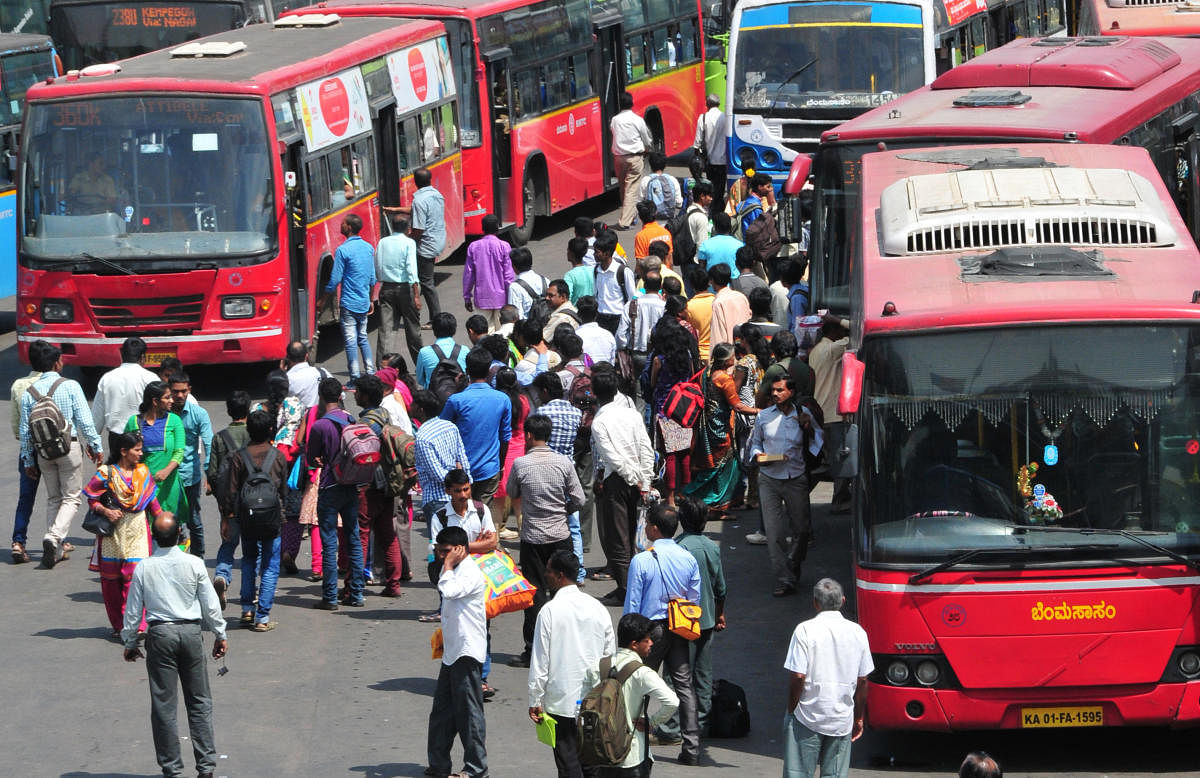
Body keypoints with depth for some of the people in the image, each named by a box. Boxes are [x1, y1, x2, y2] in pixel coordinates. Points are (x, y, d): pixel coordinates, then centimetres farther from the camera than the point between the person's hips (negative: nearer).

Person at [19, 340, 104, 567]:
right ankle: (54, 537, -19)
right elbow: (85, 420, -11)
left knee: (53, 498, 16)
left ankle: (56, 549, 13)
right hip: (70, 446, -4)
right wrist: (94, 445, 0)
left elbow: (24, 430, 3)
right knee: (71, 498, 3)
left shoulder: (29, 393, 1)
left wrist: (28, 460, 11)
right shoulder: (70, 386, -10)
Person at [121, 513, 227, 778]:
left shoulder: (143, 568, -5)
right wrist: (220, 635, 15)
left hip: (160, 635, -1)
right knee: (199, 702, 9)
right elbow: (210, 604, 1)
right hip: (191, 631, 1)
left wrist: (129, 642, 15)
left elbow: (133, 609, 1)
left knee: (163, 704, 5)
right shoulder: (194, 564, -5)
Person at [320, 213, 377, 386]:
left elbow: (335, 280, -13)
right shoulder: (368, 248, 6)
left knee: (350, 341, -1)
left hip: (349, 303, -6)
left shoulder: (343, 250, -15)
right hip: (364, 303, 6)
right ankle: (371, 374, 15)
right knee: (363, 338, 17)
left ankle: (355, 379, 0)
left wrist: (323, 300, -1)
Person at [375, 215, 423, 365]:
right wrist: (416, 295, -19)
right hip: (405, 288, -3)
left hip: (386, 289, 3)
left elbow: (376, 269, 10)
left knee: (386, 329, 0)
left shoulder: (382, 242, 6)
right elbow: (411, 268, -17)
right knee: (413, 327, 10)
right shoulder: (409, 243, -8)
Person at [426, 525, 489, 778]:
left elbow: (448, 590, -33)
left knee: (468, 710, -4)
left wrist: (448, 566, -20)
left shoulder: (471, 574, -17)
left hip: (468, 652, -10)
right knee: (442, 710, 13)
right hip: (452, 652, 10)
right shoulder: (456, 571, 14)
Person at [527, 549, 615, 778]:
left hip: (562, 701, -5)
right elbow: (610, 654, 9)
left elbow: (540, 661, -11)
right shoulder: (597, 608, 2)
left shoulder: (550, 611, -13)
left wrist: (535, 701, -3)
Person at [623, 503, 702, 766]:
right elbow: (695, 599, 6)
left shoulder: (642, 561, -15)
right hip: (679, 631, 4)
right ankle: (691, 746, 3)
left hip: (651, 629, -4)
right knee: (684, 685, 7)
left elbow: (632, 604, -11)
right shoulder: (688, 559, -1)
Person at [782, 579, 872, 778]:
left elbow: (798, 676, -14)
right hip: (843, 720, 3)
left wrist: (791, 710, -1)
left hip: (807, 717, -3)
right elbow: (862, 681, 7)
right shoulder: (857, 632, 2)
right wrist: (859, 718, 16)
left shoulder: (805, 630, -10)